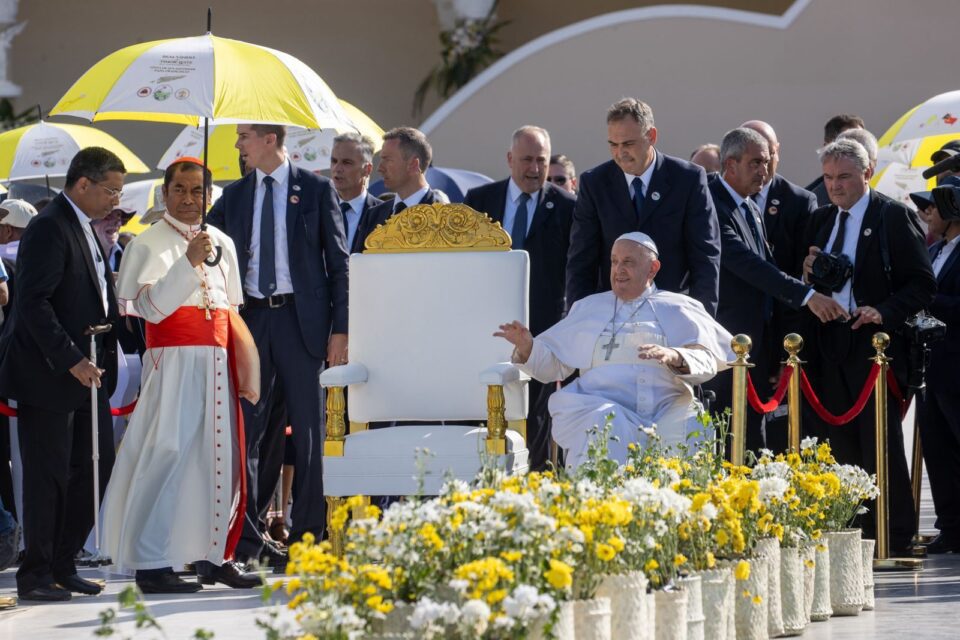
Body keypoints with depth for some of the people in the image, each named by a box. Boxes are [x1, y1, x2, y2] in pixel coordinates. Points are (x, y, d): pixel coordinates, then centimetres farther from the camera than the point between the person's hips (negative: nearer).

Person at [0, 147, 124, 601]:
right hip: (50, 375, -9)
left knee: (96, 465, 9)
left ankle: (61, 565, 19)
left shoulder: (82, 227, 16)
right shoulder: (50, 228, -15)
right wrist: (71, 360, -23)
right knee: (50, 474, -3)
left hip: (86, 370, 9)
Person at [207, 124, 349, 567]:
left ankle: (309, 536, 6)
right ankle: (247, 537, 6)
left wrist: (340, 329, -7)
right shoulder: (234, 196, 11)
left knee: (308, 430, 0)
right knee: (244, 429, 1)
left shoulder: (316, 191, 1)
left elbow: (338, 264, 0)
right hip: (251, 316, 4)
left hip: (301, 319, -3)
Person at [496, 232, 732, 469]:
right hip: (600, 403, 1)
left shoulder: (678, 309, 19)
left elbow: (708, 360, 4)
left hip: (667, 409, -1)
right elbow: (553, 364, 22)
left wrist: (675, 357, -18)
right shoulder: (589, 307, 27)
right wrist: (527, 347, 0)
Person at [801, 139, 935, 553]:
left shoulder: (894, 217, -3)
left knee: (881, 442, -5)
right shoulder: (820, 220, 15)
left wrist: (885, 312, -19)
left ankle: (894, 538, 0)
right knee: (840, 443, 6)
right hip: (829, 344, 6)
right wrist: (808, 275, -1)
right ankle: (855, 532, 12)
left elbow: (922, 284, -6)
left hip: (874, 343, -6)